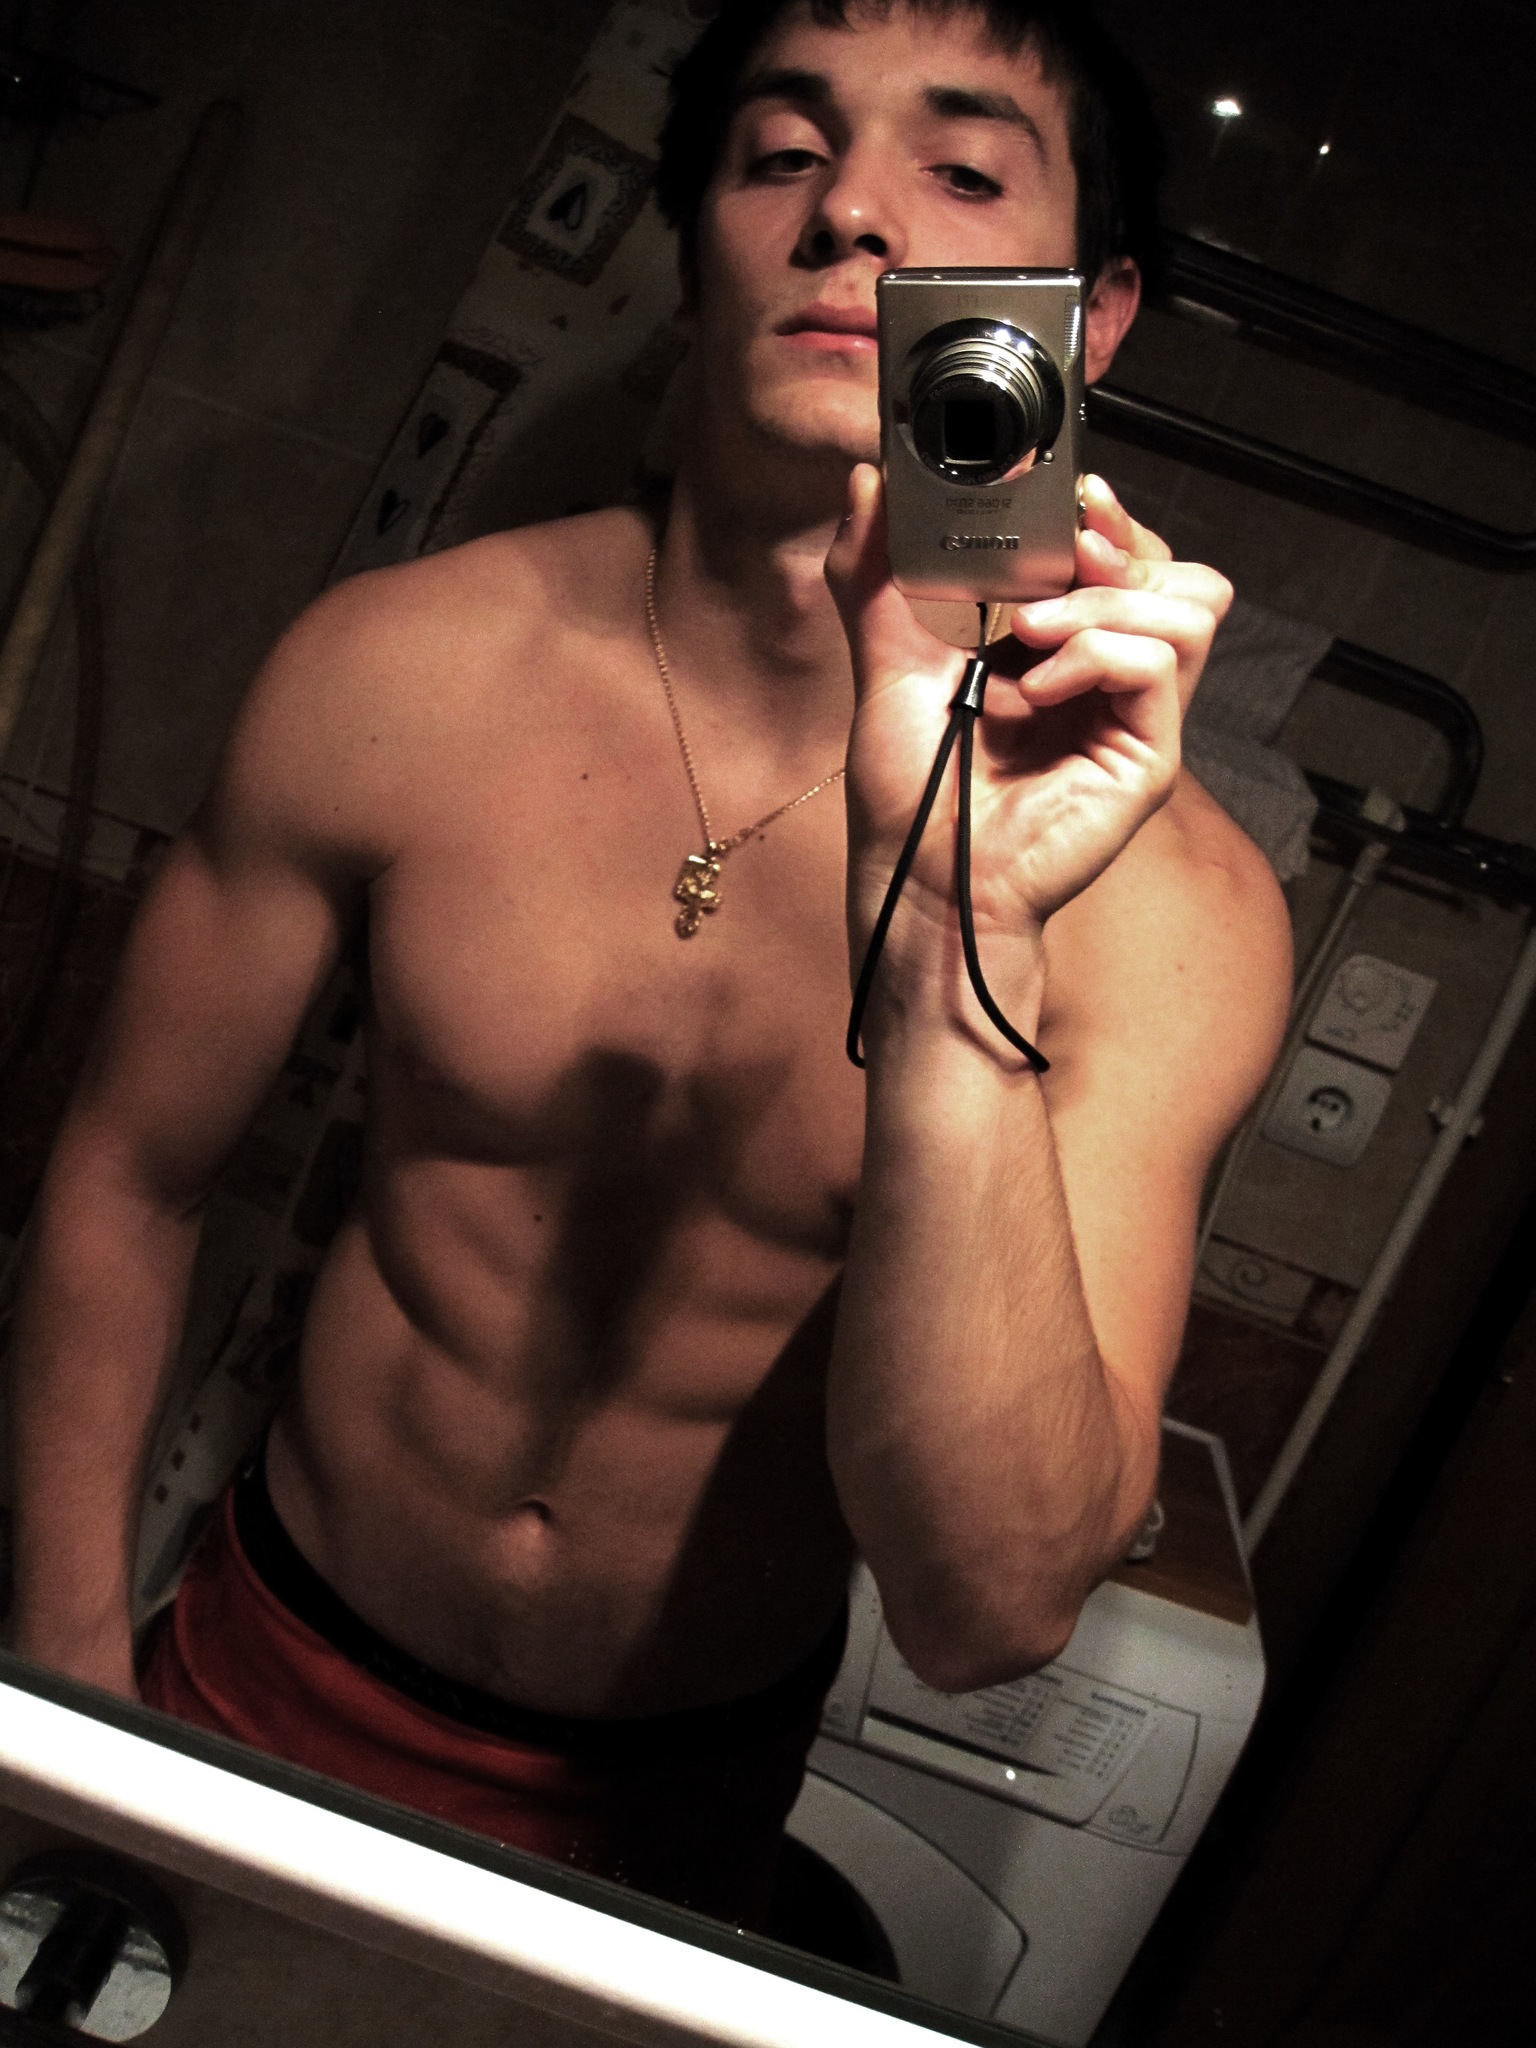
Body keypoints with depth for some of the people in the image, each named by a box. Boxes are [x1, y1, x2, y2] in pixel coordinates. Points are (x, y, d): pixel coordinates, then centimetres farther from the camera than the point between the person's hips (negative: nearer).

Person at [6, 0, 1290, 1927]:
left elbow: (988, 1612, -31)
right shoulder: (399, 671, -18)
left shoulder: (1167, 895, -23)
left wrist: (952, 936, -42)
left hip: (670, 1795, 0)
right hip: (271, 1677, 1)